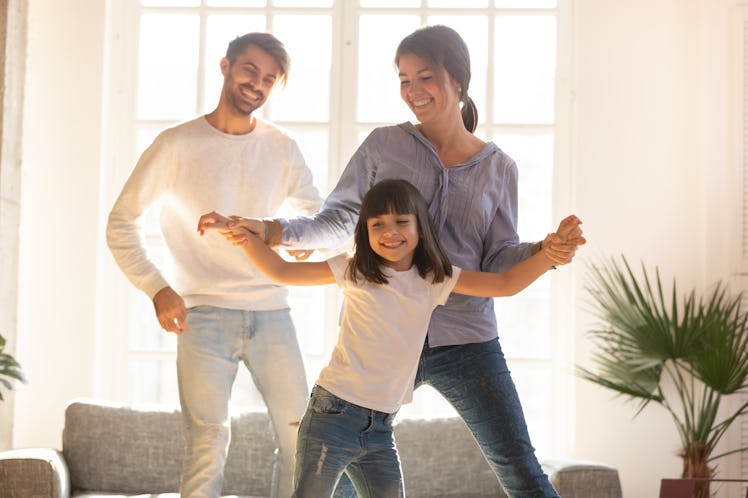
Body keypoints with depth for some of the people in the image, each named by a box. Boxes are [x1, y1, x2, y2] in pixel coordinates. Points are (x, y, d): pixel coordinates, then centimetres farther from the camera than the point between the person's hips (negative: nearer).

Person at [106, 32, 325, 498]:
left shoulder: (282, 148, 7)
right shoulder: (177, 144, -2)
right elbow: (121, 223, 1)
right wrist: (157, 287, -11)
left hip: (271, 314, 4)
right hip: (204, 314, -3)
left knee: (301, 439, 4)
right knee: (208, 444, -8)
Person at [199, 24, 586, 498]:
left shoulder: (499, 169, 5)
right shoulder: (384, 146, 2)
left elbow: (498, 260, 5)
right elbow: (337, 221, 6)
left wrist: (544, 251, -14)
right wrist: (266, 229, -7)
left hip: (465, 339, 0)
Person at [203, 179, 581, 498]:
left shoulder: (435, 280, 6)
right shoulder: (354, 271, -2)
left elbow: (505, 284, 6)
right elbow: (282, 272, 0)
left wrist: (547, 255, -8)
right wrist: (247, 238, -16)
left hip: (380, 428, 4)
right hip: (334, 415, -4)